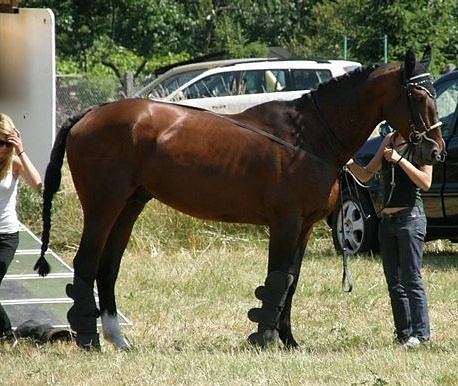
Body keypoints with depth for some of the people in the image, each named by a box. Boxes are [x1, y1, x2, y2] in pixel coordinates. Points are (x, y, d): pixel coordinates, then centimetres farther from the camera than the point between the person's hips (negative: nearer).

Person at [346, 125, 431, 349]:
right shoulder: (389, 140, 14)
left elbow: (425, 183, -15)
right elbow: (365, 175, 16)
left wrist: (399, 159, -19)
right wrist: (351, 165, -4)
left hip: (410, 217, -7)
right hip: (387, 220, 7)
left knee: (411, 278, -11)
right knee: (394, 282, 9)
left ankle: (420, 333, -10)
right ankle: (403, 332, 14)